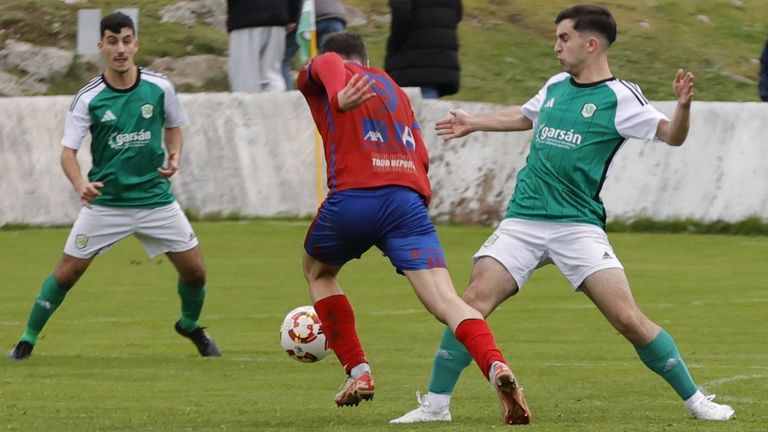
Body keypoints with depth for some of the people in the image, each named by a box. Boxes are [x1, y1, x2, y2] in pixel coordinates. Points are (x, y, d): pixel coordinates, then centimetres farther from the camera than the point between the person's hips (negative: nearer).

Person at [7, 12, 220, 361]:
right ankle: (27, 339, 12)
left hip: (155, 197, 2)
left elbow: (173, 126, 13)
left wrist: (174, 155, -8)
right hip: (105, 201, -2)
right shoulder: (88, 98, -11)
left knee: (194, 271, 2)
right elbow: (68, 151, -12)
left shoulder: (159, 87, -5)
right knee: (66, 273, -4)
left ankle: (190, 326, 32)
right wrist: (80, 184, -32)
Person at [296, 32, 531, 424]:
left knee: (317, 273, 28)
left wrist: (338, 96, -29)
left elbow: (327, 65, -9)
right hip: (408, 198, 3)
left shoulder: (316, 73, 18)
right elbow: (419, 154, 20)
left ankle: (357, 372, 20)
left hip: (351, 197, -3)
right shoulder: (394, 90, 31)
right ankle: (496, 367, -37)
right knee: (445, 300, -10)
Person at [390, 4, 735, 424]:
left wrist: (683, 105, -32)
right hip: (523, 221, 4)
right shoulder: (555, 87, 13)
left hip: (578, 224, -4)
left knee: (627, 317, -12)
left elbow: (672, 135, -13)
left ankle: (695, 400, 2)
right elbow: (526, 116, 35)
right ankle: (435, 405, -3)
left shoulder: (618, 97, -3)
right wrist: (472, 122, 44)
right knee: (474, 301, -12)